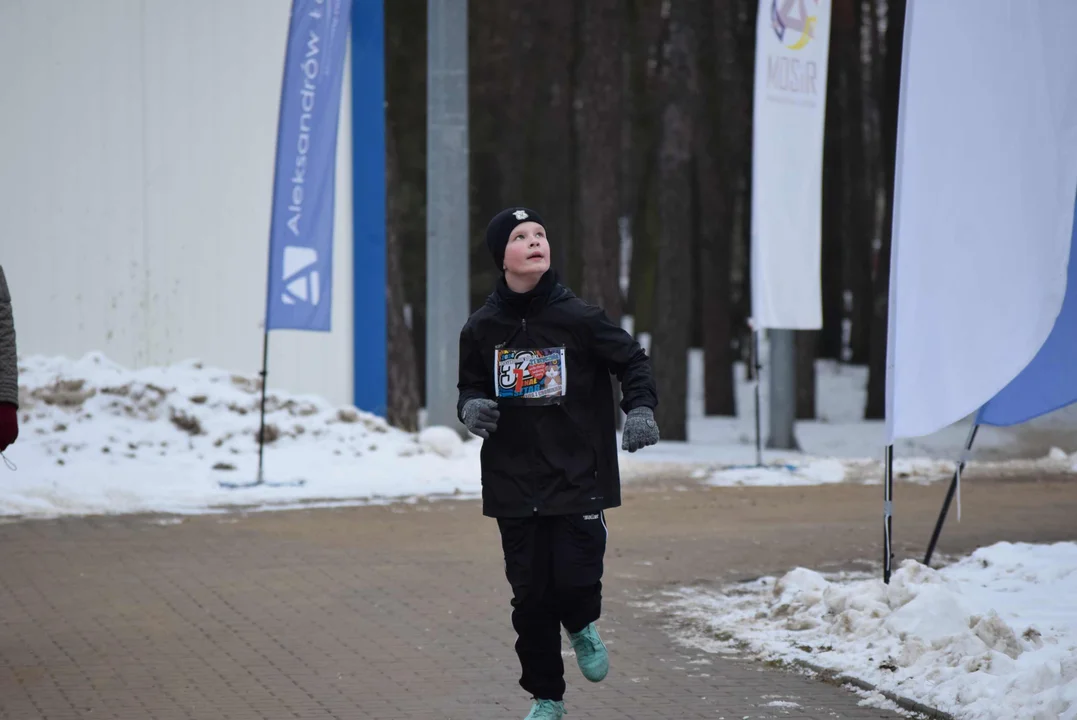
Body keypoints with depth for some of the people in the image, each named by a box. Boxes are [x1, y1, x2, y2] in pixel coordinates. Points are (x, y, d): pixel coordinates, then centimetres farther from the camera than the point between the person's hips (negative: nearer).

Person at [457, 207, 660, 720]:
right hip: (513, 482, 2)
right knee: (530, 594, 4)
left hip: (578, 477, -2)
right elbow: (470, 385, 15)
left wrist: (641, 409, -15)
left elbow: (633, 362, 2)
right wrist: (471, 407, -8)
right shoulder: (481, 329, 1)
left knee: (576, 578, -11)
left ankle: (582, 627, 26)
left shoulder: (579, 317, -6)